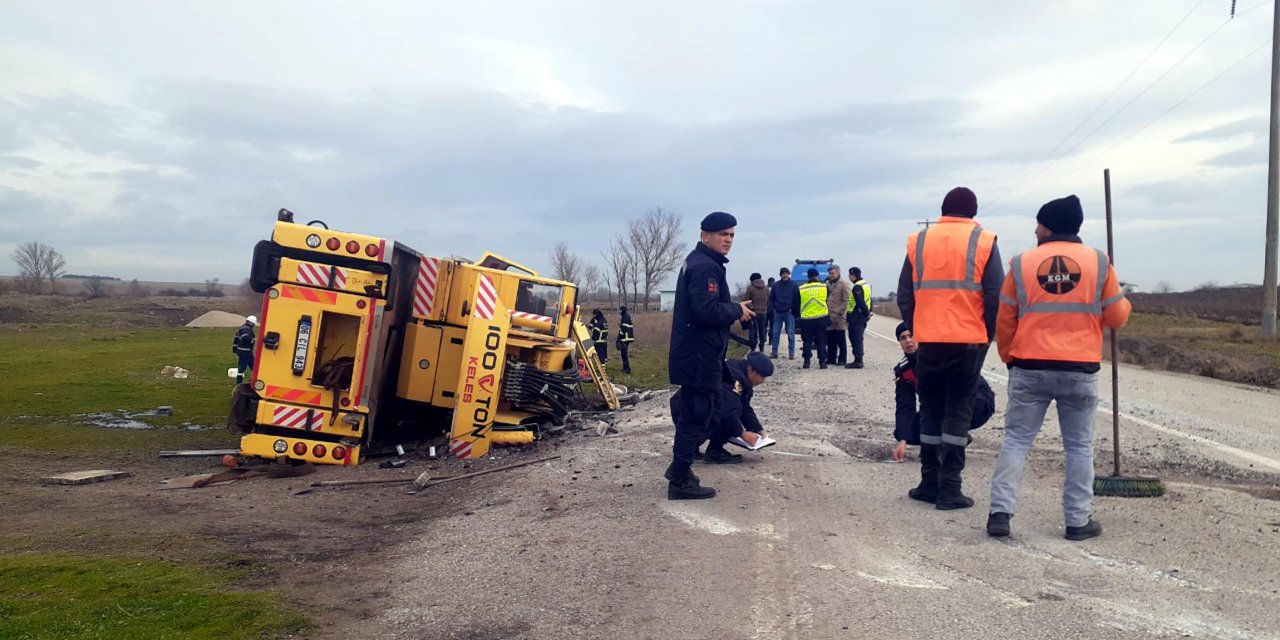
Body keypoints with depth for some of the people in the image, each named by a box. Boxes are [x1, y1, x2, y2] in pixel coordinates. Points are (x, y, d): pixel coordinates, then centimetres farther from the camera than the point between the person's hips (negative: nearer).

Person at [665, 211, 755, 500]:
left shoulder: (697, 262, 18)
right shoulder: (706, 267, -17)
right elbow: (708, 311, -27)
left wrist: (733, 311, 8)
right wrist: (737, 310, -12)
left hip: (696, 354, 11)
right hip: (700, 356, -11)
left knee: (695, 413, 20)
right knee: (697, 415, -3)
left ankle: (680, 467, 31)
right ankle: (681, 482, 5)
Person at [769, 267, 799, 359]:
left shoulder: (793, 285, 0)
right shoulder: (776, 285, 5)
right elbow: (771, 298, 9)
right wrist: (771, 310, -1)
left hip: (789, 313, -2)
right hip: (777, 313, 2)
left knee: (791, 334, -1)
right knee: (775, 333, 4)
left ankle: (791, 353, 3)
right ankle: (774, 352, 11)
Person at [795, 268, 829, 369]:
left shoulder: (801, 289, 0)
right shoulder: (824, 287, 0)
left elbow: (794, 305, 7)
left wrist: (796, 315, 22)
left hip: (806, 320, 0)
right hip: (821, 319, 0)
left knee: (807, 341, 9)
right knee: (821, 342, 6)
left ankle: (806, 362, 7)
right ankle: (822, 362, 4)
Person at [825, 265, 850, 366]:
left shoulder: (843, 285, -4)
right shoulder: (827, 284, 14)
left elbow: (846, 301, -9)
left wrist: (839, 312, -15)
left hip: (838, 318, -6)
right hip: (828, 317, 6)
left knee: (840, 340, 1)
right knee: (830, 340, 10)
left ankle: (842, 359, 8)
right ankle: (831, 358, 18)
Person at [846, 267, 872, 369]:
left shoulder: (857, 287, -16)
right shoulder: (866, 285, 17)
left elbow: (860, 302, -22)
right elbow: (868, 300, 19)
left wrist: (867, 313, -12)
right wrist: (868, 312, 12)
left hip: (856, 317, -10)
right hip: (862, 317, 10)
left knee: (856, 339, -6)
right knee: (858, 339, 15)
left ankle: (857, 361, -6)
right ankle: (859, 360, 20)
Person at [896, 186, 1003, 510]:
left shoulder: (918, 241, 5)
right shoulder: (983, 242, -1)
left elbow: (904, 296, 5)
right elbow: (996, 297, -5)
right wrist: (988, 335, 7)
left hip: (927, 341, 2)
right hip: (969, 341, -2)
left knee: (930, 410, 13)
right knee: (958, 411, 4)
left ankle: (929, 483, 17)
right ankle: (950, 489, 4)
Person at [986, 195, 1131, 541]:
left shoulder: (1021, 263, 0)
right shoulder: (1098, 262, 0)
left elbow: (1005, 321, 4)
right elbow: (1116, 317, 6)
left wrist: (1009, 357, 19)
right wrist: (1124, 302, 30)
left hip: (1029, 368, 0)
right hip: (1080, 370, 0)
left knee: (1016, 440, 6)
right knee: (1079, 446, 11)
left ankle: (1000, 512, 1)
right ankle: (1078, 521, 15)